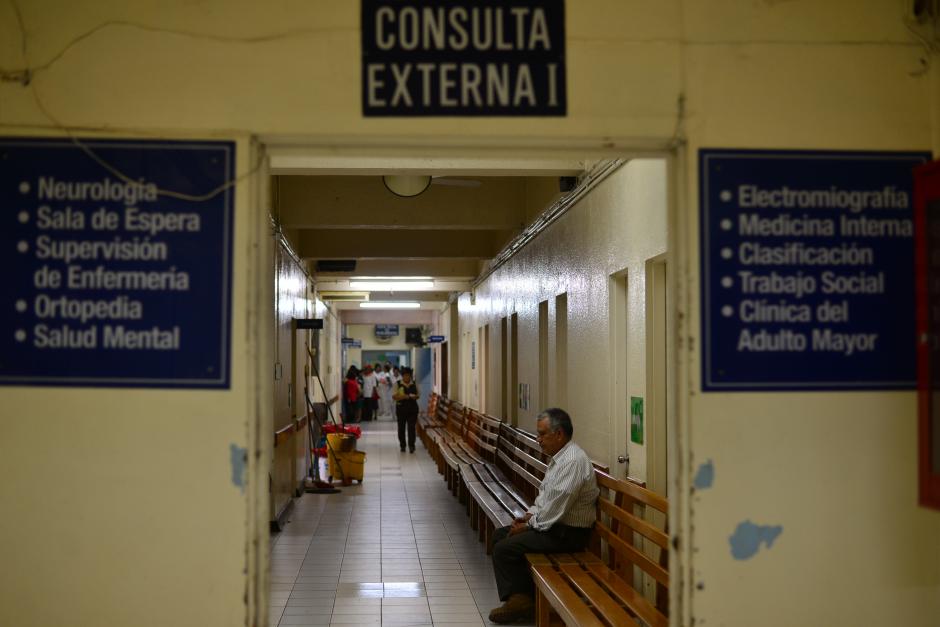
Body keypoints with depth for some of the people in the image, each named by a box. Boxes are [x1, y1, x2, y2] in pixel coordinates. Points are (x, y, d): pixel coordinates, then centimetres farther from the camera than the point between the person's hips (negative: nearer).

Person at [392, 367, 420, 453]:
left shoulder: (414, 384, 6)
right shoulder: (398, 384, -1)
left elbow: (418, 395, 13)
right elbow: (394, 396, -6)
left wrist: (414, 396, -12)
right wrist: (405, 397, -18)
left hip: (412, 408, 1)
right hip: (401, 408, 0)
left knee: (411, 427, -6)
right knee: (401, 427, 6)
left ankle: (411, 445, -4)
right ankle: (402, 445, 17)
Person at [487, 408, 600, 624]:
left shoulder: (573, 460, -23)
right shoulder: (559, 457, 9)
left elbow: (557, 507, -25)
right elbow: (544, 492, 21)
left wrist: (530, 525, -13)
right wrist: (531, 513, 4)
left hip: (568, 533, -11)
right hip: (551, 523, 11)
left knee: (504, 548, -15)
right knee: (499, 535, 12)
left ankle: (518, 599, 0)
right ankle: (519, 596, 8)